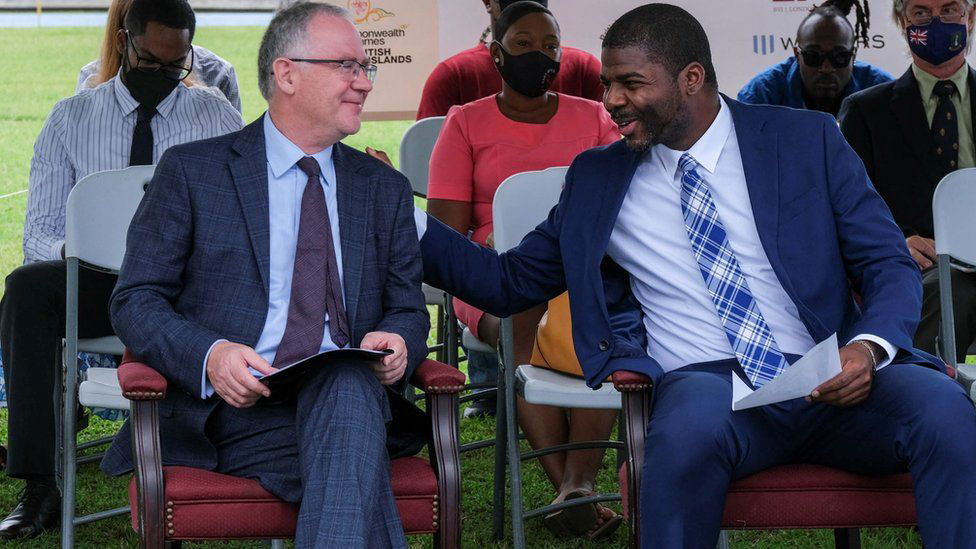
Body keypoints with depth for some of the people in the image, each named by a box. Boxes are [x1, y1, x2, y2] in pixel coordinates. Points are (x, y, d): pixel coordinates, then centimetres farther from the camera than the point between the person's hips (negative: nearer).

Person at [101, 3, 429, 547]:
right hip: (237, 411, -3)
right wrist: (208, 355, -17)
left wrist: (397, 341, -6)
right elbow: (135, 300, 4)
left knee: (348, 387, -37)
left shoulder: (385, 189, 21)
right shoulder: (191, 171, 9)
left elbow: (408, 308, 21)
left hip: (350, 392, 4)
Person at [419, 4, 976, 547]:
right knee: (695, 416, -38)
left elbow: (892, 266, 7)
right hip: (707, 384, 0)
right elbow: (509, 281, 21)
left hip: (832, 383, 0)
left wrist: (869, 347, -15)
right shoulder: (597, 179, 16)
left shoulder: (808, 140, 10)